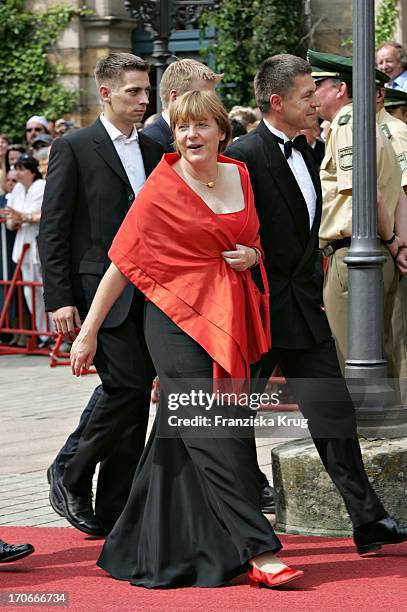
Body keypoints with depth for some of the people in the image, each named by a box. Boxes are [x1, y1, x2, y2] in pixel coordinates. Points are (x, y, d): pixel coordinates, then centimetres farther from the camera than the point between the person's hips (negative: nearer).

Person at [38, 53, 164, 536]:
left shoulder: (153, 151, 15)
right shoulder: (74, 148, -3)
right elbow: (52, 230, -6)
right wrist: (59, 299, -12)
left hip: (147, 296, 6)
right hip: (99, 291, -6)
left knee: (133, 395, 4)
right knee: (127, 385, -15)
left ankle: (114, 513, 11)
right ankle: (70, 473, 6)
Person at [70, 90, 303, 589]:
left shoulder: (239, 175, 9)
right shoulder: (160, 190, -6)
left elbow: (252, 242, 23)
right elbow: (123, 262, -4)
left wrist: (251, 256, -2)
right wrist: (88, 332, -5)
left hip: (230, 318, 6)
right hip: (179, 319, -6)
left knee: (178, 439, 10)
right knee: (216, 434, -10)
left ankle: (144, 547, 21)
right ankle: (258, 552, -12)